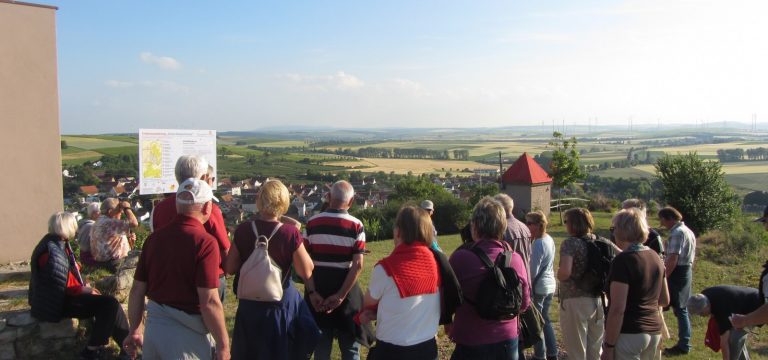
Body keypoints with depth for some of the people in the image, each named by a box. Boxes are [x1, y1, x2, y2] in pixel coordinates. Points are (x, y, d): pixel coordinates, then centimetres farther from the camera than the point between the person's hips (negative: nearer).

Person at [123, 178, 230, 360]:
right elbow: (209, 302, -21)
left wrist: (135, 330, 19)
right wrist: (223, 345, -11)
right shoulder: (205, 242, -17)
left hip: (153, 329, 6)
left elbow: (137, 290, 7)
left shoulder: (155, 237, 2)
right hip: (186, 334, -6)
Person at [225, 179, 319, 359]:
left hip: (249, 303, 3)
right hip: (280, 303, -3)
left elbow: (230, 268, 0)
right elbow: (307, 272, -13)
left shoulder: (243, 230, -9)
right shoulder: (290, 233, -19)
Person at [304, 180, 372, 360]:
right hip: (345, 289, -2)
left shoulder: (312, 223, -3)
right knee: (350, 345, 12)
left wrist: (312, 292, -9)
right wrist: (341, 295, -14)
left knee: (320, 343, 14)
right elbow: (357, 265, -15)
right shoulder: (356, 226, -8)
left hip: (318, 289, 2)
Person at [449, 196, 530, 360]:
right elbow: (524, 303, 4)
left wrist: (449, 323, 16)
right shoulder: (516, 259, -8)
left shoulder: (460, 258, -18)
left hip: (470, 343, -3)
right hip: (508, 341, 3)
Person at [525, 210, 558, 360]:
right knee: (546, 319, 18)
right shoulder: (549, 239, 5)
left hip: (538, 287, -8)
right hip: (550, 285, 9)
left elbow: (533, 271, -18)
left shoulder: (538, 244, -21)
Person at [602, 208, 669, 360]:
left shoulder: (623, 260, -17)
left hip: (629, 334, -8)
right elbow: (665, 300, 15)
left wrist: (608, 346, -17)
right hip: (654, 331, 8)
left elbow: (617, 309, -21)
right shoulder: (655, 257, 6)